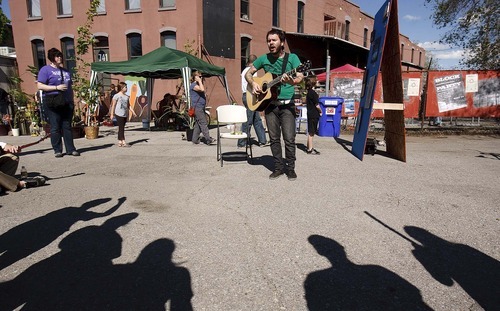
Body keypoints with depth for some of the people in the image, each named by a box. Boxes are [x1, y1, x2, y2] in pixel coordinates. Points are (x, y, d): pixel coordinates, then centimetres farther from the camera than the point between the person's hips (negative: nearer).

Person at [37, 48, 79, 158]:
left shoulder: (65, 71, 20)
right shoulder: (45, 70, 2)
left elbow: (70, 87, 23)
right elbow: (40, 86, -7)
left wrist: (72, 101, 15)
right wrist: (57, 87, -15)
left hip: (67, 102, 5)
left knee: (67, 126, 5)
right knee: (55, 127, -2)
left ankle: (71, 149, 6)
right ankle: (57, 150, 4)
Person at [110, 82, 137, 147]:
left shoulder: (126, 96, 15)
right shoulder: (117, 95, -5)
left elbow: (128, 106, 18)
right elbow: (113, 105, -4)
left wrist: (133, 112, 9)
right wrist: (112, 114, -7)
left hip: (125, 115, 7)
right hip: (119, 114, -7)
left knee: (122, 128, 10)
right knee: (121, 128, -8)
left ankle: (120, 142, 16)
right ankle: (123, 142, -10)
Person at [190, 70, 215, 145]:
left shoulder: (198, 85, 21)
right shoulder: (193, 85, -10)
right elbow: (202, 89, -25)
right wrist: (199, 81, -17)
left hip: (201, 108, 10)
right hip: (197, 107, -10)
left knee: (198, 124, 10)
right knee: (203, 123, -14)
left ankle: (195, 140, 15)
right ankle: (208, 139, -16)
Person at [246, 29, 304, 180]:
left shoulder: (292, 57, -1)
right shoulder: (264, 58, 7)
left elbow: (300, 77, -14)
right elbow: (248, 73, 15)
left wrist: (292, 81, -36)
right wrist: (253, 83, -6)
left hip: (287, 105, -3)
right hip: (269, 104, 3)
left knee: (289, 138, -6)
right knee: (274, 138, 7)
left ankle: (290, 168, 9)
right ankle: (279, 167, 18)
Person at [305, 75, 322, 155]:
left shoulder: (308, 92, 12)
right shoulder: (313, 93, -16)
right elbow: (317, 105, -14)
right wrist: (320, 112, 1)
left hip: (310, 114, 9)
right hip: (314, 115, -9)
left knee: (310, 132, 14)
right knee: (311, 132, -4)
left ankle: (309, 148, 22)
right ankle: (310, 149, 1)